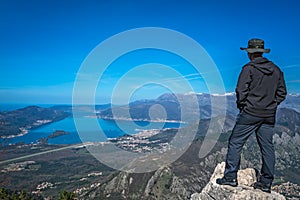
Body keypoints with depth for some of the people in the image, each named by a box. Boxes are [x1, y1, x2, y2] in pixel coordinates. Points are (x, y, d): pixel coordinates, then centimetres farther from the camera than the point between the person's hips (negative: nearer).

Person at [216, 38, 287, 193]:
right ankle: (266, 182, 18)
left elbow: (241, 90, -14)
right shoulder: (276, 70, 10)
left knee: (235, 143, 2)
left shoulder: (249, 68, -8)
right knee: (267, 147, 10)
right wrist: (271, 104, 16)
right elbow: (282, 92, 13)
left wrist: (241, 105, 1)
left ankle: (230, 177, 5)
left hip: (250, 113, -6)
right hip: (269, 115, 6)